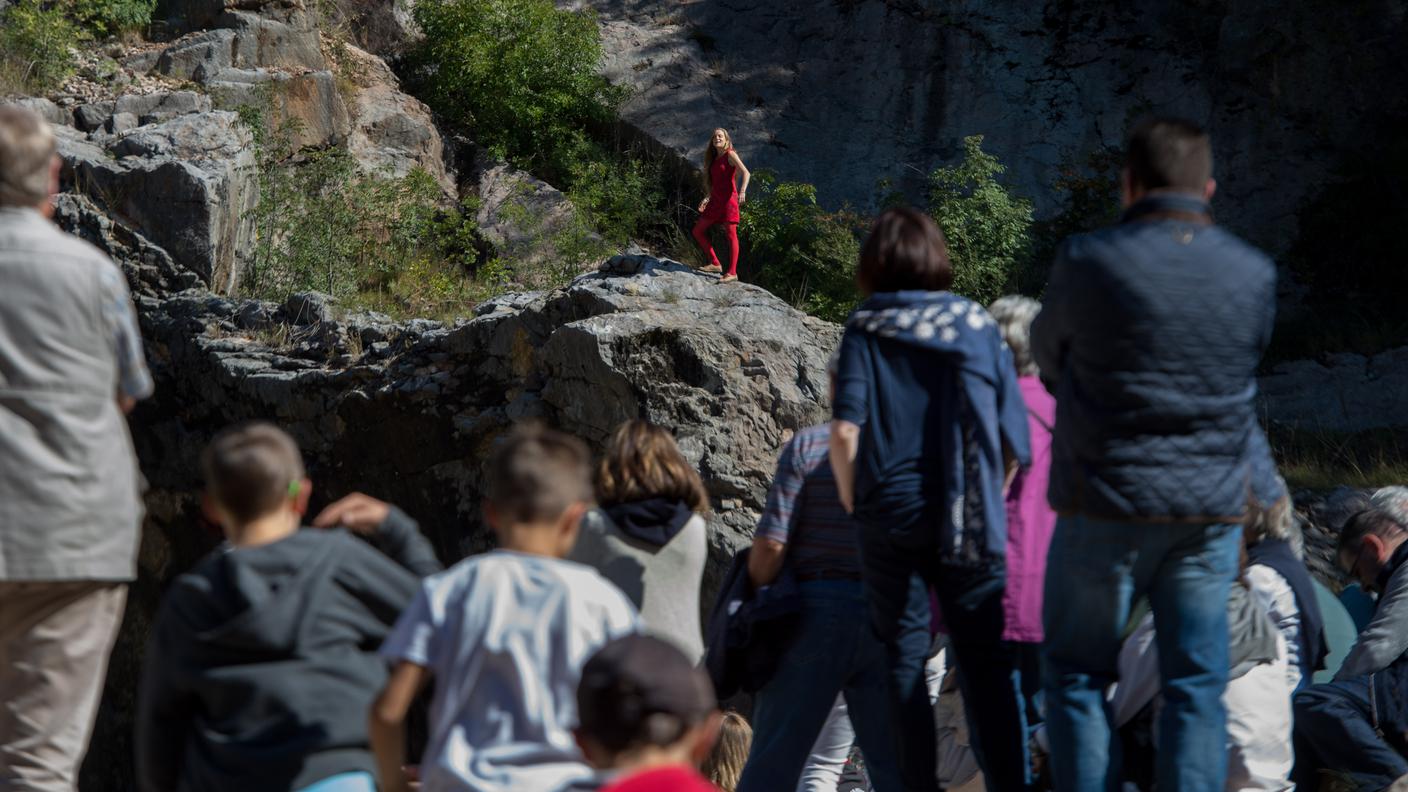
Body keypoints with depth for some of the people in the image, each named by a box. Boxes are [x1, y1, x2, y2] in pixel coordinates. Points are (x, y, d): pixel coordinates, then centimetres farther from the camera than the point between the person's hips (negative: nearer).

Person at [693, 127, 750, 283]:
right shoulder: (714, 159, 18)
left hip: (728, 199, -9)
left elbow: (746, 173, -16)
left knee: (731, 234, -9)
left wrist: (742, 191, -31)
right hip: (715, 200, 9)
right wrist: (707, 199, 14)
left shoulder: (730, 155, -5)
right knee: (698, 231, 7)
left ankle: (732, 272, -9)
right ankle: (715, 264, 13)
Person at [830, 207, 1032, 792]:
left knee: (904, 659, 7)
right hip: (969, 519, 1)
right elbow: (1015, 435, 2)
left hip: (891, 509, -1)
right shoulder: (977, 326, 5)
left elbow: (845, 431, -10)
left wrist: (852, 500, 3)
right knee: (986, 659, 3)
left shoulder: (865, 329, 1)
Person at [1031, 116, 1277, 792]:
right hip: (1211, 509, 3)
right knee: (1196, 685, 7)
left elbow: (1047, 353, 7)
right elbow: (1241, 372, 12)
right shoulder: (1253, 274, 0)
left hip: (1106, 507, -3)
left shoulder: (1088, 262, -9)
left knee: (1076, 675, 9)